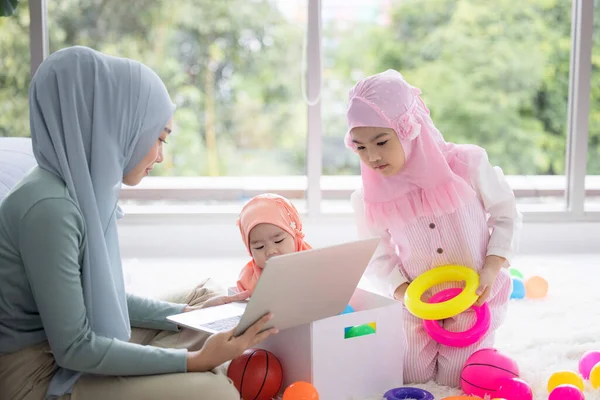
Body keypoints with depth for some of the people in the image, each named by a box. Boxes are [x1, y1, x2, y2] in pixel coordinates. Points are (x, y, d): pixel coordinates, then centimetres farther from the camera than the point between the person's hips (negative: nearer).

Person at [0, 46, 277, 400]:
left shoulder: (87, 186, 3)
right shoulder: (49, 207, -26)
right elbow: (74, 348, -23)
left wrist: (188, 313, 9)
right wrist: (192, 362, -22)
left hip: (74, 349, 9)